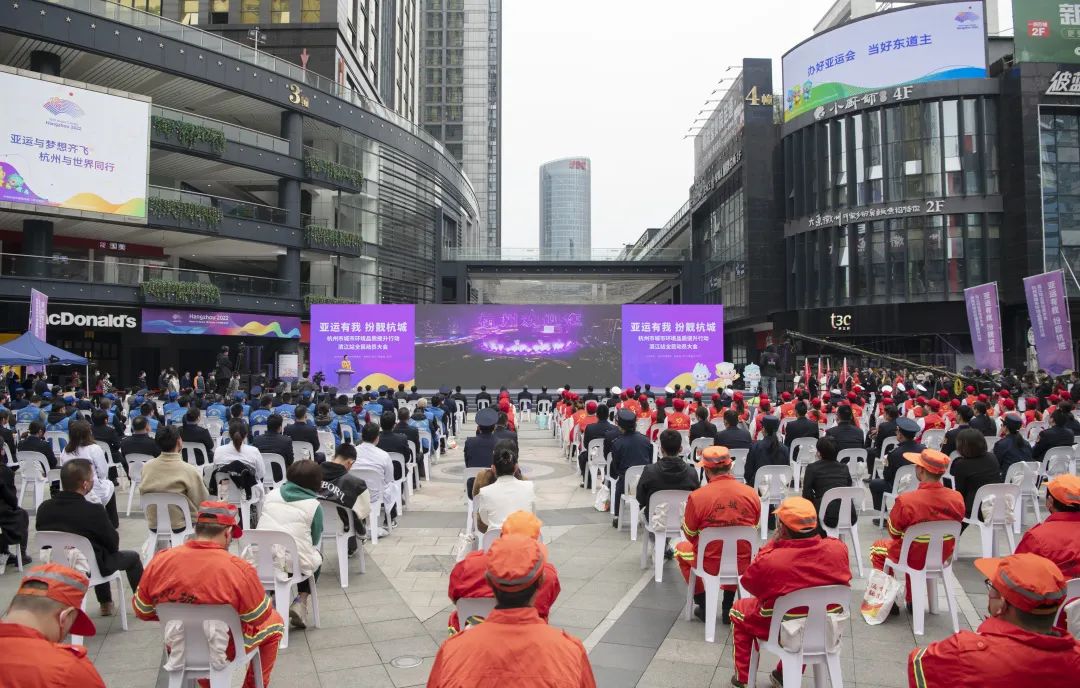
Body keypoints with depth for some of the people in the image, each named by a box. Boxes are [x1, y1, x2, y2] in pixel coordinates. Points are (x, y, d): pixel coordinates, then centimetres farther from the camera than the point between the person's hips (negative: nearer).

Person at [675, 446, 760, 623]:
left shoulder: (696, 497, -20)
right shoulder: (751, 493, -11)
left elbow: (690, 535, -5)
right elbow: (755, 528, 6)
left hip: (710, 565, -3)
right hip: (743, 565, 3)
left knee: (681, 548, 29)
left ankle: (703, 606, 30)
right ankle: (728, 607, 35)